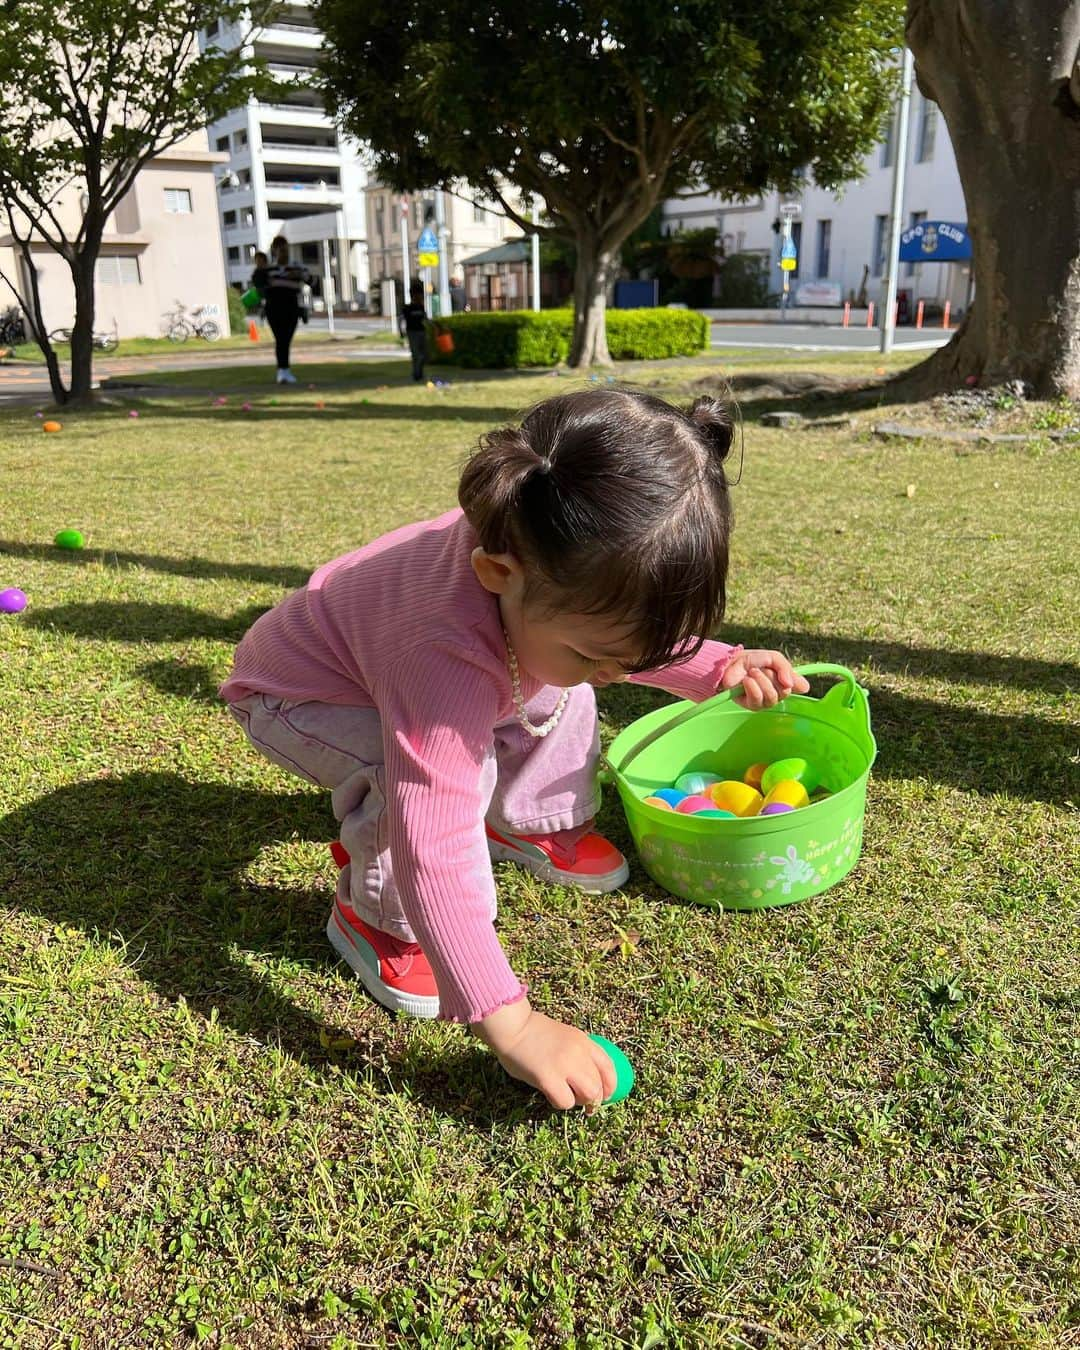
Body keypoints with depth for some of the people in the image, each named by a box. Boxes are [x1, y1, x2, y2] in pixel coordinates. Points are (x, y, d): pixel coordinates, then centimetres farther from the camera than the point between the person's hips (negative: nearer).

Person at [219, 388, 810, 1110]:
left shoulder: (549, 566, -24)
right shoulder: (451, 655, -48)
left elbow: (635, 635, 0)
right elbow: (434, 848, -48)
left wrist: (717, 666, -15)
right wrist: (511, 1021, -49)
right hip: (298, 695, -7)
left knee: (557, 691, 0)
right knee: (438, 773, -34)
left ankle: (532, 826, 22)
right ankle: (378, 916, -6)